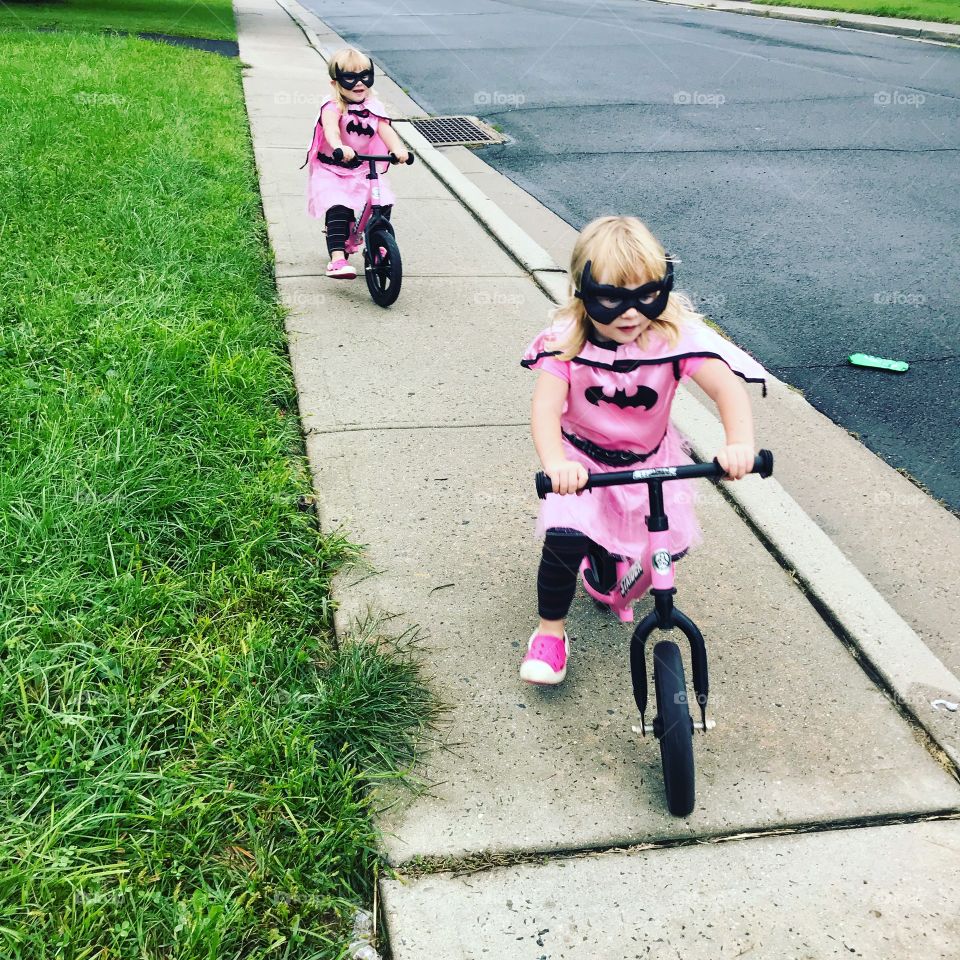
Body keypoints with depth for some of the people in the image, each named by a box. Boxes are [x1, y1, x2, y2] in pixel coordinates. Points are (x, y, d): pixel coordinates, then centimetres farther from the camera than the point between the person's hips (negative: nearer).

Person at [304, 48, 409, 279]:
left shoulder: (373, 107, 1)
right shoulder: (333, 107, -15)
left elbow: (385, 130, -16)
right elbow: (330, 128, -36)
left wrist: (398, 148, -38)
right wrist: (339, 148, -59)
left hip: (362, 169, 5)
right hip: (330, 170, -5)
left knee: (383, 203, -12)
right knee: (338, 207, -27)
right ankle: (337, 259, -31)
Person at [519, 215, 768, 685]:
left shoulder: (676, 335, -23)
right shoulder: (568, 340, -23)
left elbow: (727, 386, -33)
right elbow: (545, 407, -33)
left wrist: (740, 442, -53)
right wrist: (555, 464, -53)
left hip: (649, 459, 2)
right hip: (582, 457, -2)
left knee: (673, 544, 2)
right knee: (565, 537, -22)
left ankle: (608, 560, 37)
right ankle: (550, 630, 4)